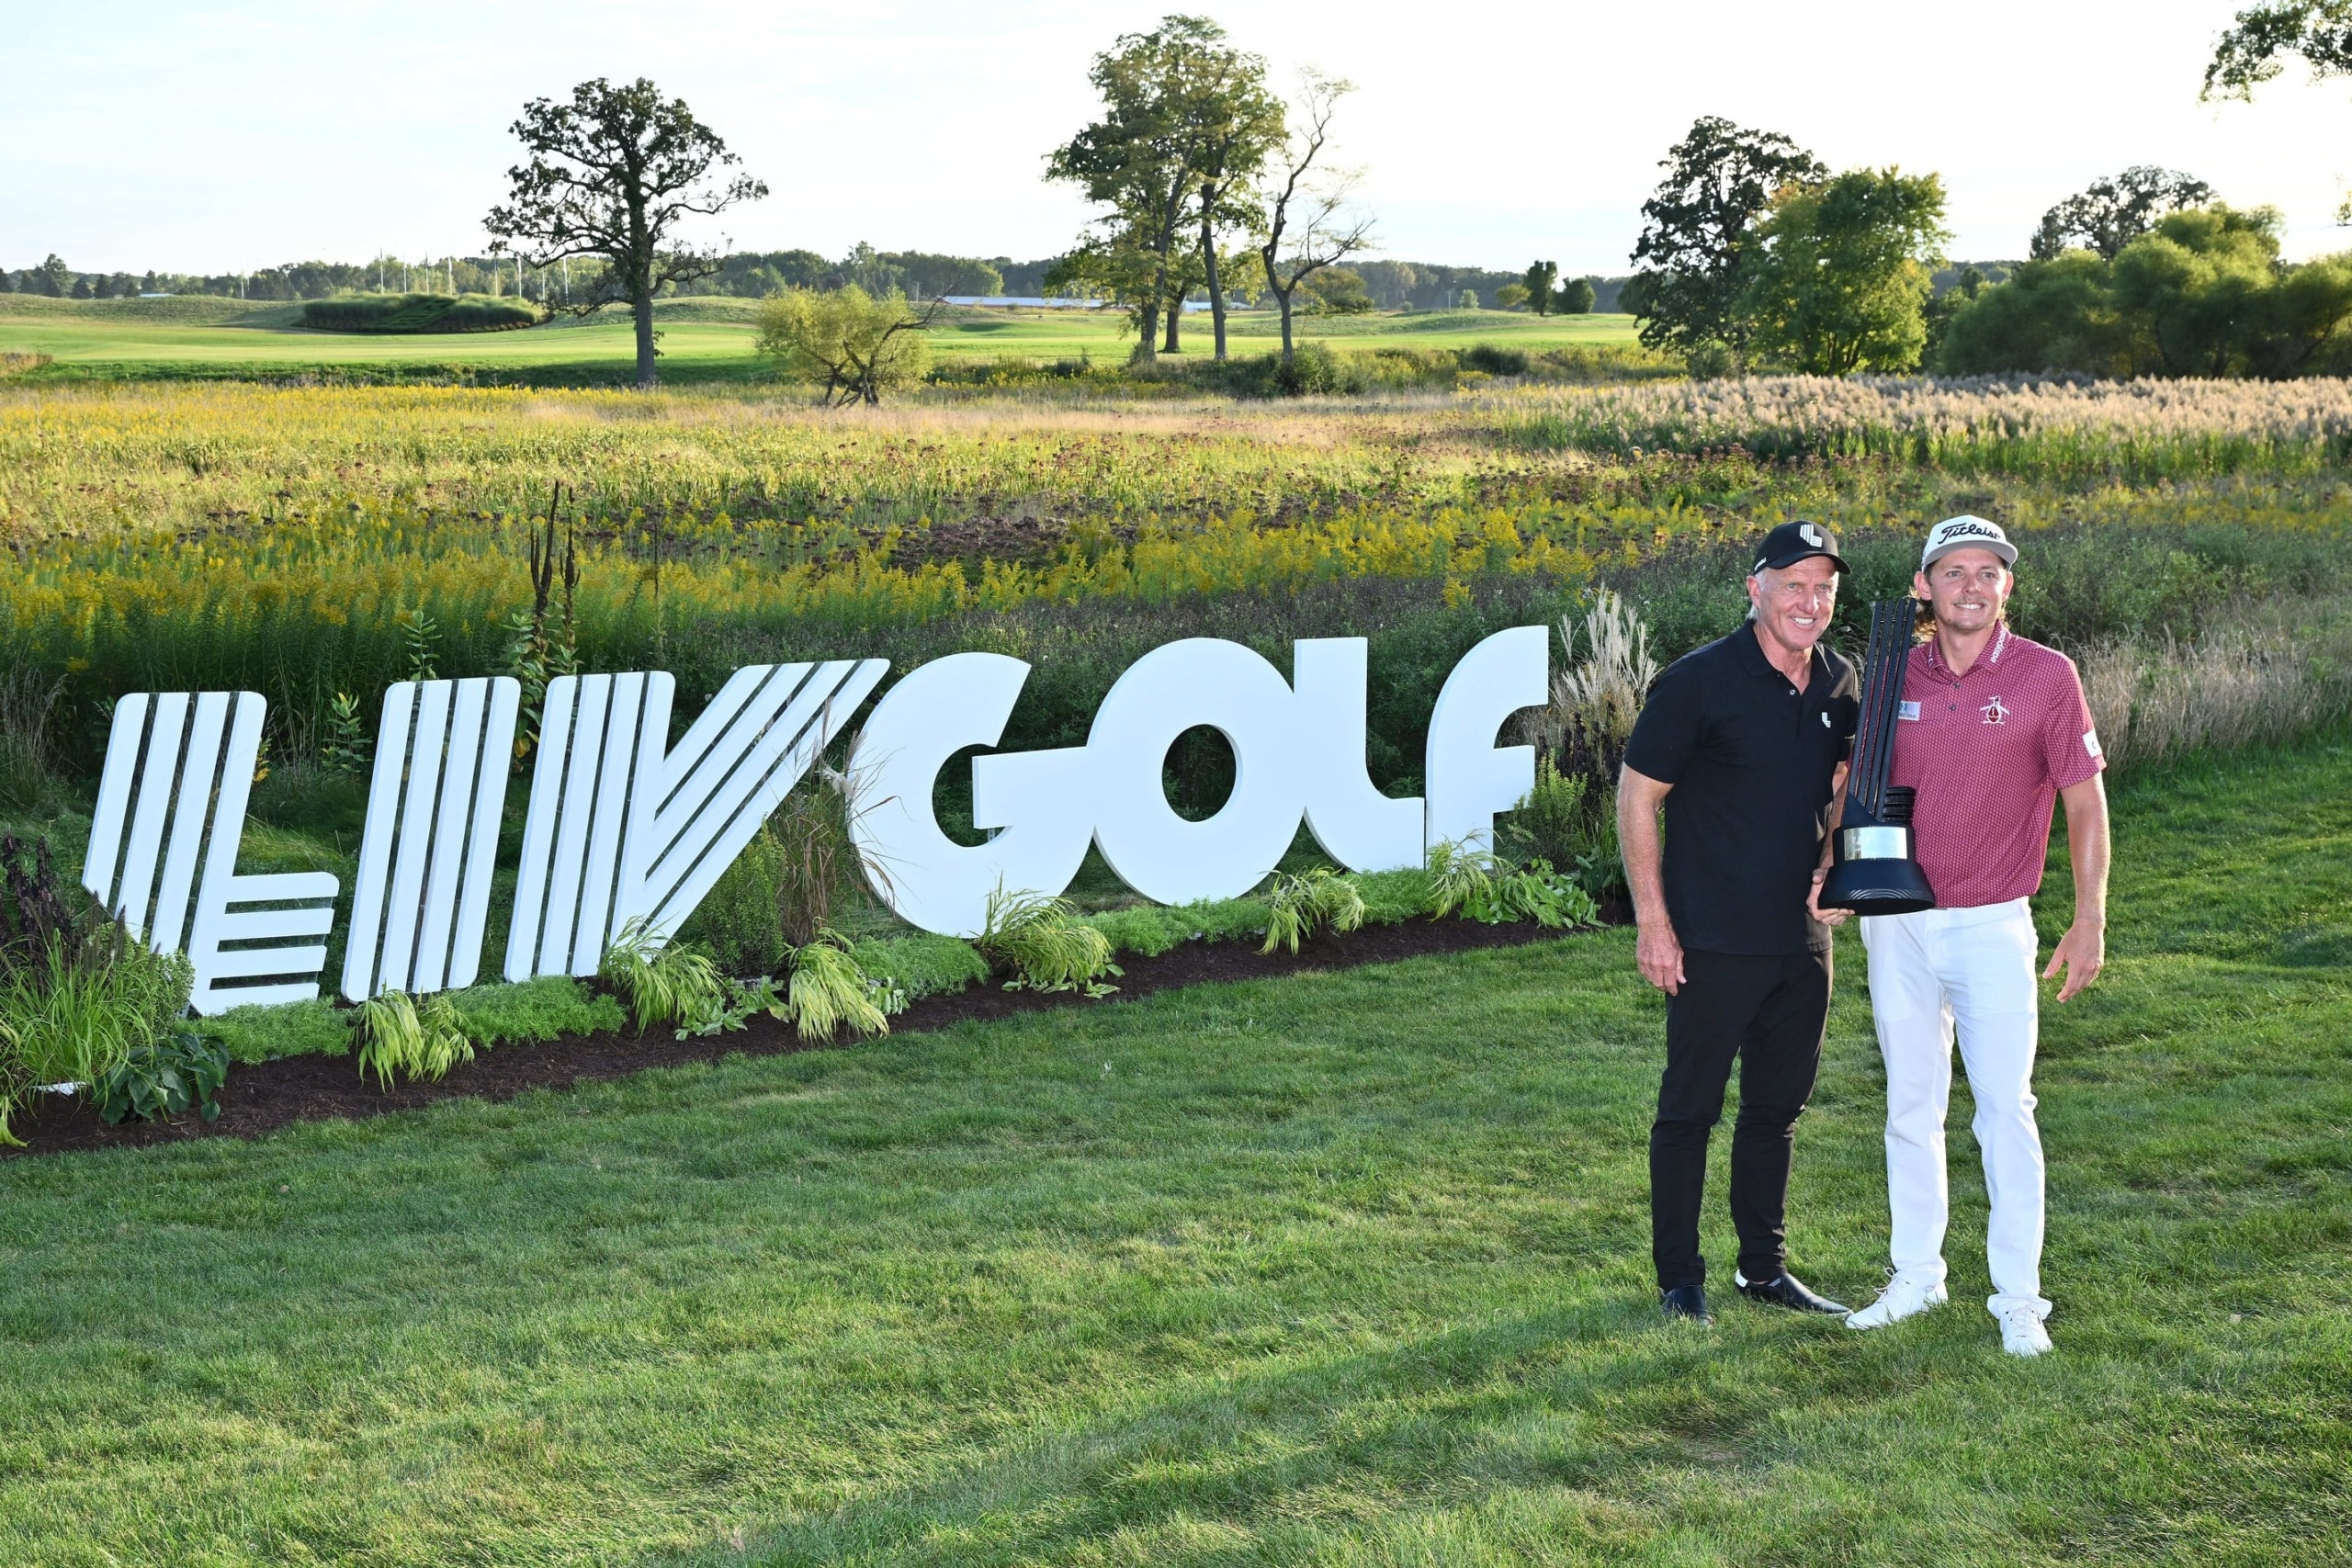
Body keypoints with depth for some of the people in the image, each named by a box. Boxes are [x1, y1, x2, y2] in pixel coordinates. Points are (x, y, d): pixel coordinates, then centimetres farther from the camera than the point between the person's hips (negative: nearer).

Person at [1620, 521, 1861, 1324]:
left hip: (1803, 940, 6)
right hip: (1713, 943, -6)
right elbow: (1635, 796, -10)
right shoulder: (1700, 681, -13)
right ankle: (1679, 1279, 14)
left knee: (1778, 1108, 16)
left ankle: (1765, 1266, 29)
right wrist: (1652, 922, -12)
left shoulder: (1842, 684, 5)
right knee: (1690, 1109, 4)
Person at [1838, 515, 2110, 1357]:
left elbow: (2085, 800, -2)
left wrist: (2090, 920, -5)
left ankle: (2018, 1298, 7)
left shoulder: (2046, 675, -6)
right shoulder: (1895, 675, 3)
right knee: (1910, 1107, 12)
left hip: (1991, 925, -3)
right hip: (1897, 923, 4)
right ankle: (1915, 1277, 23)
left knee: (2005, 1110, -2)